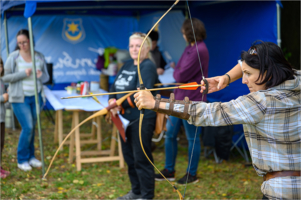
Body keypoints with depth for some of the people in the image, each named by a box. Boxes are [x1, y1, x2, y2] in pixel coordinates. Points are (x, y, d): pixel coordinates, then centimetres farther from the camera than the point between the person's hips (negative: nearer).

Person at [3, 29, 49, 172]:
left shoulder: (39, 57, 4)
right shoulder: (13, 57, -7)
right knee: (27, 128, -9)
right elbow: (6, 77, -9)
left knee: (32, 128, 11)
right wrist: (23, 74, -19)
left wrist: (41, 75, -13)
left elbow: (46, 77, 11)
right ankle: (22, 160, 5)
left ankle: (31, 157, 25)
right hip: (20, 98, -4)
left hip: (36, 97, 4)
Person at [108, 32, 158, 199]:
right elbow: (115, 86, 11)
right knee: (129, 156, 17)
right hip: (126, 118, 9)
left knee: (141, 159, -2)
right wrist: (112, 101, -9)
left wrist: (120, 104, -21)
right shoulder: (128, 65, 14)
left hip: (141, 119, -9)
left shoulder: (148, 67, -13)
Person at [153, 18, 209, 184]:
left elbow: (181, 75, -20)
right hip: (179, 99, 10)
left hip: (191, 101, -10)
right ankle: (169, 170, 26)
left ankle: (192, 174, 18)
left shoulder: (199, 50, -19)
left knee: (192, 139, 5)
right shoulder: (190, 48, 12)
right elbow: (178, 73, 14)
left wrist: (176, 72, -2)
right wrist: (178, 72, -4)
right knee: (170, 134, 13)